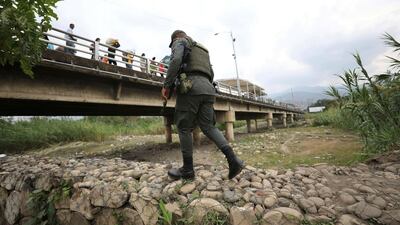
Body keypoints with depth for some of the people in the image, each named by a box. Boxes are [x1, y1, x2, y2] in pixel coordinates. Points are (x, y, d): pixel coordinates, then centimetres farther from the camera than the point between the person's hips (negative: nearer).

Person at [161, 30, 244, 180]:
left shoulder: (180, 42, 13)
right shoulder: (202, 50, 34)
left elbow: (176, 60, -10)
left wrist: (166, 85, -11)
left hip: (190, 87, -7)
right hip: (208, 89, 7)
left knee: (184, 127, 2)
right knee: (208, 127, 8)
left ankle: (187, 169, 9)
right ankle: (233, 159, -6)